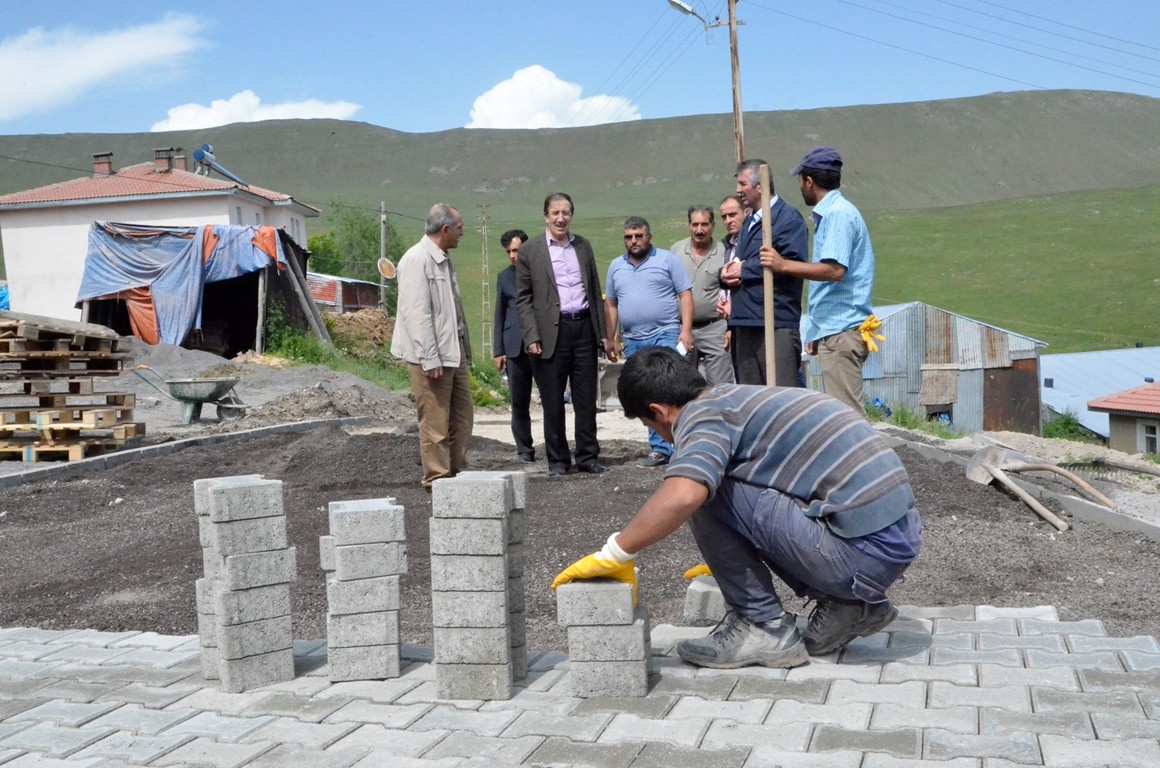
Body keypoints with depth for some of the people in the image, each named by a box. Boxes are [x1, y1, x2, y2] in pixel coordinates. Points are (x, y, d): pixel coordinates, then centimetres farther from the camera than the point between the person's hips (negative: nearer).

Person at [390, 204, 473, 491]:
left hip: (453, 350, 9)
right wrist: (430, 359, -21)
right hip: (430, 355, -9)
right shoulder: (417, 260, -14)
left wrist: (463, 351, 16)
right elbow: (416, 314, -19)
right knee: (435, 422, -1)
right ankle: (437, 478, 9)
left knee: (463, 415, 13)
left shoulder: (444, 260, 15)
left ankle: (457, 472, 24)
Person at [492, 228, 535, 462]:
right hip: (515, 347, 3)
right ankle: (525, 449, 11)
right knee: (519, 403, 3)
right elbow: (499, 316, 15)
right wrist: (498, 351, 8)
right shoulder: (504, 277, 14)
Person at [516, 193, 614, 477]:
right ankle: (558, 460, 12)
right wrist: (531, 337, -10)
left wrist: (603, 334, 12)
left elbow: (595, 292, 16)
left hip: (584, 328, 3)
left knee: (586, 399, 7)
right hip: (551, 333, -3)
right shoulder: (529, 251, 1)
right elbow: (523, 299, -1)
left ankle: (588, 456, 16)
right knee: (552, 402, 3)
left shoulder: (583, 246, 13)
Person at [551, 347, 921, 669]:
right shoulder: (745, 397, 20)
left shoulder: (703, 413, -8)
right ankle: (851, 604, 17)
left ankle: (765, 627, 3)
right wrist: (731, 562, 47)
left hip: (864, 552, -9)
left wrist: (615, 555, -15)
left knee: (704, 490, -7)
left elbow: (682, 495, -29)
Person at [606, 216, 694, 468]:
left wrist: (686, 329, -12)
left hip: (665, 335, -5)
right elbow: (611, 304, 18)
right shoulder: (616, 266, 14)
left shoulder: (667, 259, 1)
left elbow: (685, 295, -2)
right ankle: (660, 448, 13)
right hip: (633, 342, 5)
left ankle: (662, 448, -9)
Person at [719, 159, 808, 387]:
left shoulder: (788, 218, -6)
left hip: (777, 324, -9)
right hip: (746, 323, 9)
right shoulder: (749, 221, 23)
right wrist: (726, 273, 3)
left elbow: (793, 262, -20)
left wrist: (745, 269, -12)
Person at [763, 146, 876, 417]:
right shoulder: (829, 213, 20)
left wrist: (783, 265, -17)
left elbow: (834, 270, -23)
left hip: (841, 331, -10)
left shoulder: (838, 214, -11)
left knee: (846, 410, -11)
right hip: (832, 330, 10)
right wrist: (815, 333, 22)